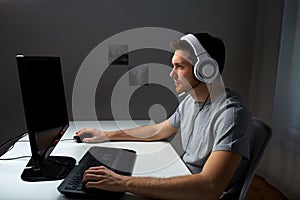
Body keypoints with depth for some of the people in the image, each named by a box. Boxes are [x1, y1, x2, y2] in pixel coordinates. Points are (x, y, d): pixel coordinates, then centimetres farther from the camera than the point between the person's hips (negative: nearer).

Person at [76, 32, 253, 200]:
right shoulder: (190, 101, 0)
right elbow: (159, 130, 12)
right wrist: (107, 135, 9)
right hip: (183, 182, 6)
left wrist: (125, 183, -36)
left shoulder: (231, 113, -26)